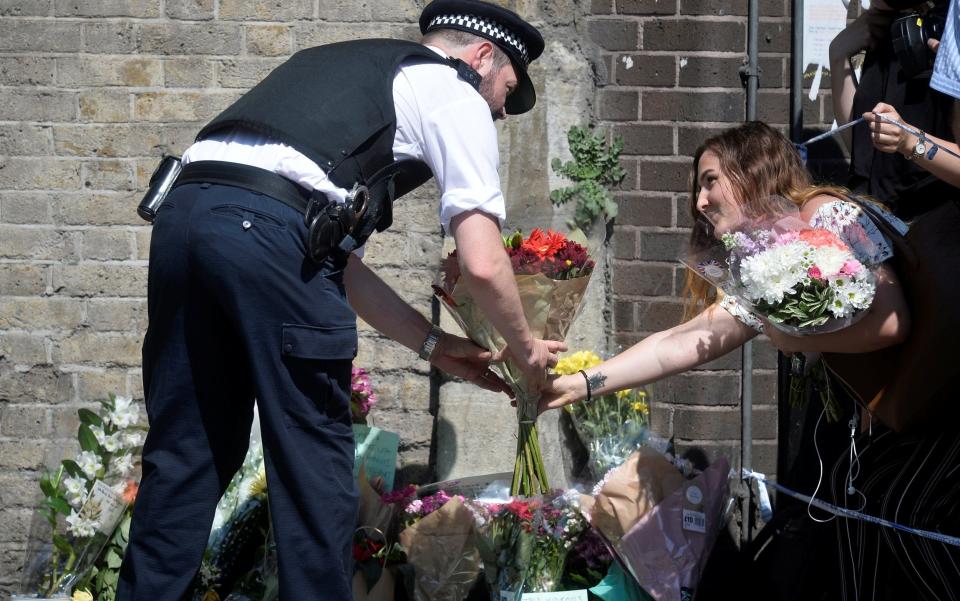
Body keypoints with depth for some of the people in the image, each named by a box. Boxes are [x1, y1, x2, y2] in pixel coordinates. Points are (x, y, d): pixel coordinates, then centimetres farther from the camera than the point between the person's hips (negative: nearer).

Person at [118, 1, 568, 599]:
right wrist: (526, 348, 24)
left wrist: (431, 342, 37)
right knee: (315, 462, 4)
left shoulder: (350, 67, 36)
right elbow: (482, 264, 5)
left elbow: (337, 259, 35)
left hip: (185, 208, 8)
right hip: (272, 227, -8)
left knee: (186, 455, 13)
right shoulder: (457, 96, 13)